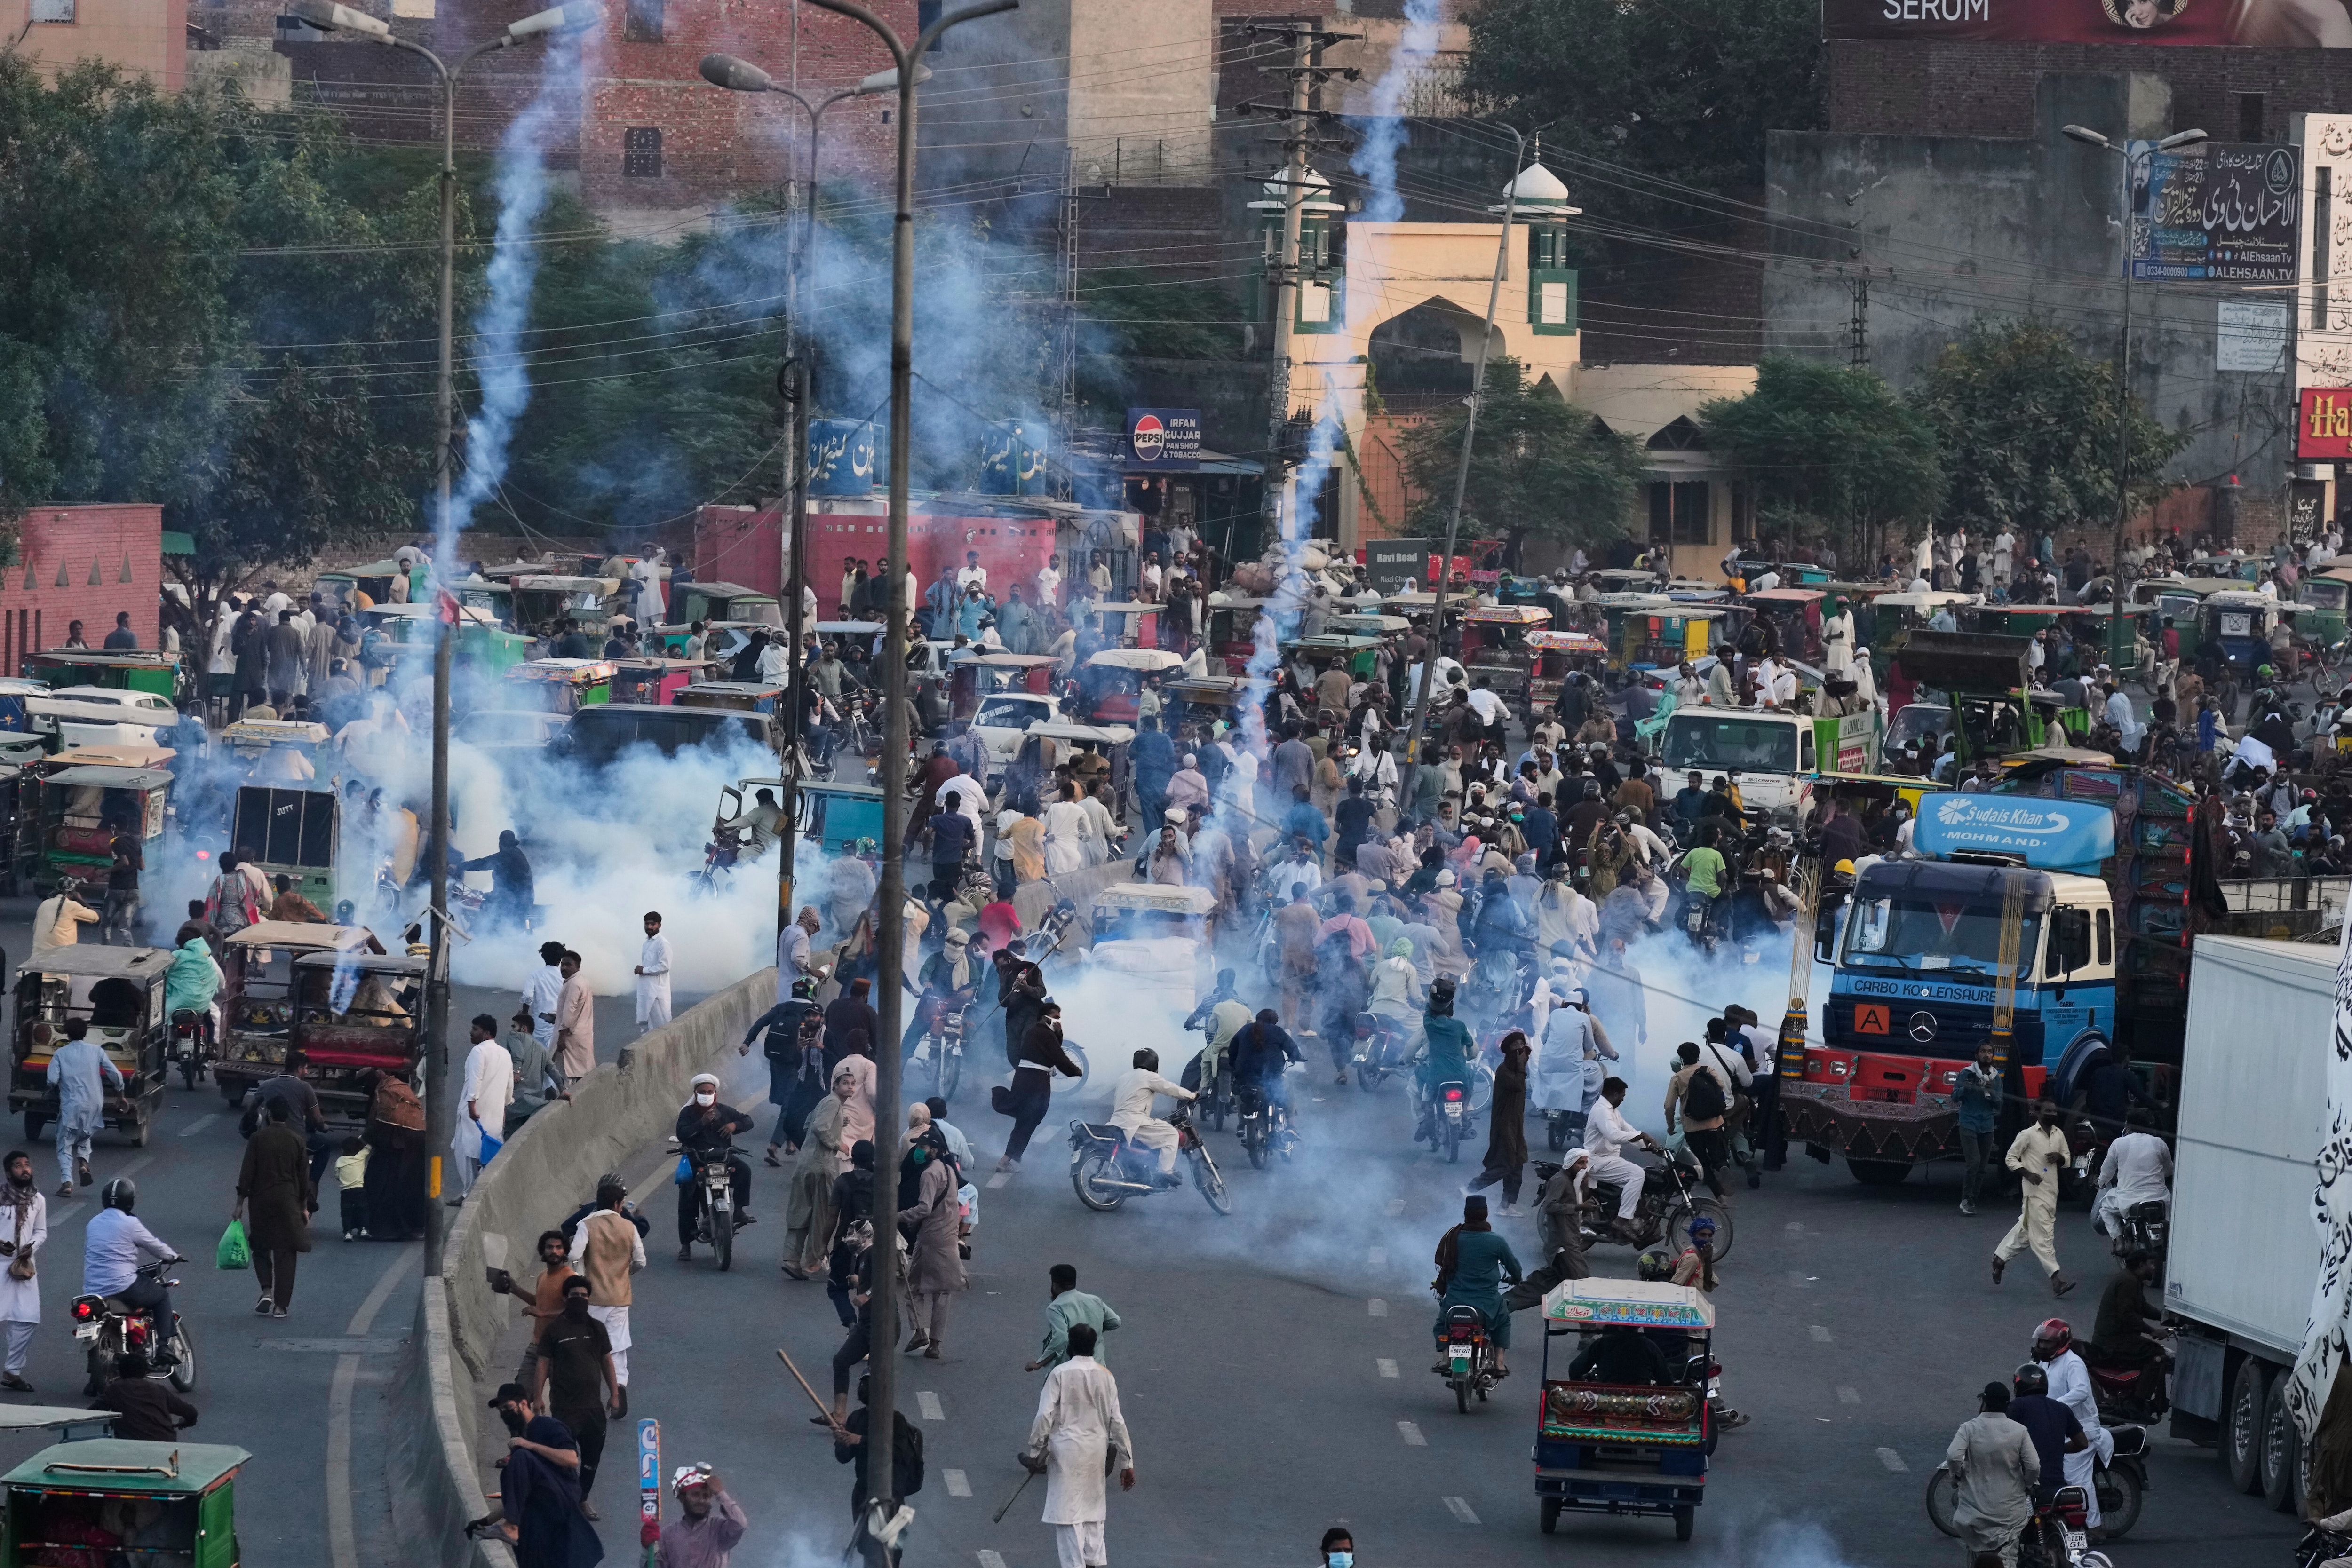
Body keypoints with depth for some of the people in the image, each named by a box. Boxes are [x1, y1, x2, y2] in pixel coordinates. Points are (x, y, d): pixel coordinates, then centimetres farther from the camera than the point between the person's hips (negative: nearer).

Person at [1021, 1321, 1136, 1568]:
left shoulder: (1060, 1374, -10)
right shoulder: (1105, 1376, 1)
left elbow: (1045, 1416, -12)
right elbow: (1117, 1421, 2)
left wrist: (1035, 1452, -1)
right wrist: (1127, 1463, 7)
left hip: (1066, 1449, -4)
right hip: (1097, 1451, 4)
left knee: (1068, 1512, 1)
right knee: (1093, 1510, 17)